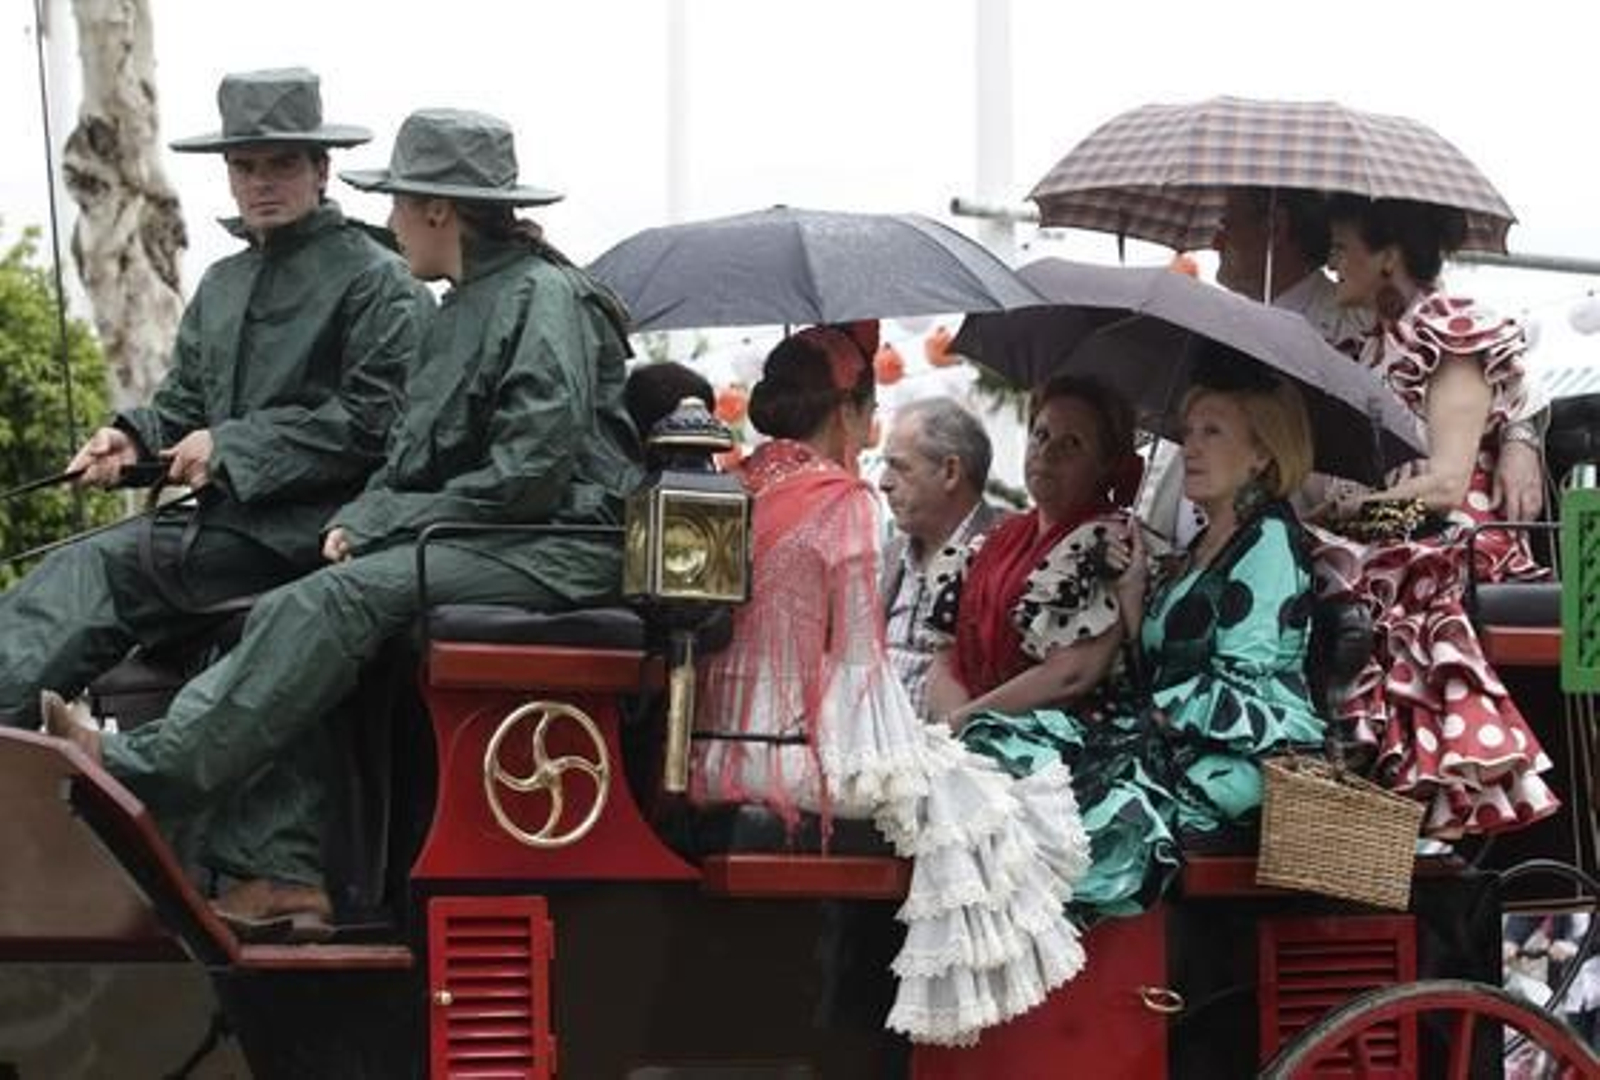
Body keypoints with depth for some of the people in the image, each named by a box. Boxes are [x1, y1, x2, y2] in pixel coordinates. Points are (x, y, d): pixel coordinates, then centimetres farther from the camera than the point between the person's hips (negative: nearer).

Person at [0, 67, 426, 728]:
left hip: (304, 530, -7)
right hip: (230, 518, 7)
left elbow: (376, 421, -13)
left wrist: (231, 447, -13)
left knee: (100, 570, -23)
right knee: (83, 569, -17)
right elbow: (182, 404, 24)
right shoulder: (223, 285, 22)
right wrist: (132, 438, -1)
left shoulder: (376, 281, -3)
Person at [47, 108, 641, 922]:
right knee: (297, 609, -10)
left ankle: (154, 770, -29)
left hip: (558, 547, -9)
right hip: (485, 544, 9)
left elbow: (532, 472, -17)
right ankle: (290, 867, -22)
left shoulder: (545, 299, -9)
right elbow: (415, 458, 24)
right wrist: (357, 518, 3)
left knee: (349, 597, -27)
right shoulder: (464, 310, 21)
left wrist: (387, 525, -13)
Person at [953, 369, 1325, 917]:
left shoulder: (1270, 538, -2)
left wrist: (1162, 713, -7)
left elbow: (1239, 684, -11)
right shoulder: (1200, 548, 25)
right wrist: (1132, 592, 8)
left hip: (1235, 756, -8)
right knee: (999, 740, -11)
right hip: (1171, 740, 8)